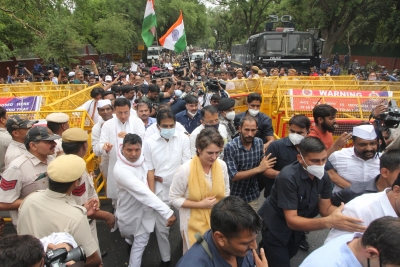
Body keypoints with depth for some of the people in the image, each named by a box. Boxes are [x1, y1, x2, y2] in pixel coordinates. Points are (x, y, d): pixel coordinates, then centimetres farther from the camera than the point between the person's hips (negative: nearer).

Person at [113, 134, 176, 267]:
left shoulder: (142, 158, -16)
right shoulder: (120, 169, -33)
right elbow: (143, 192, -39)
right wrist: (167, 212, -42)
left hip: (145, 209, 3)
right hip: (130, 211, -3)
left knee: (140, 243, 14)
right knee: (129, 235, 27)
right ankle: (130, 240, 60)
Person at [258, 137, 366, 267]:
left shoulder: (323, 176, -11)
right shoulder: (288, 177, -32)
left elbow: (325, 209, -7)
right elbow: (291, 220, -32)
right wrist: (329, 221, -44)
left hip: (296, 225, 7)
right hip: (275, 226, -6)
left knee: (290, 255, 27)